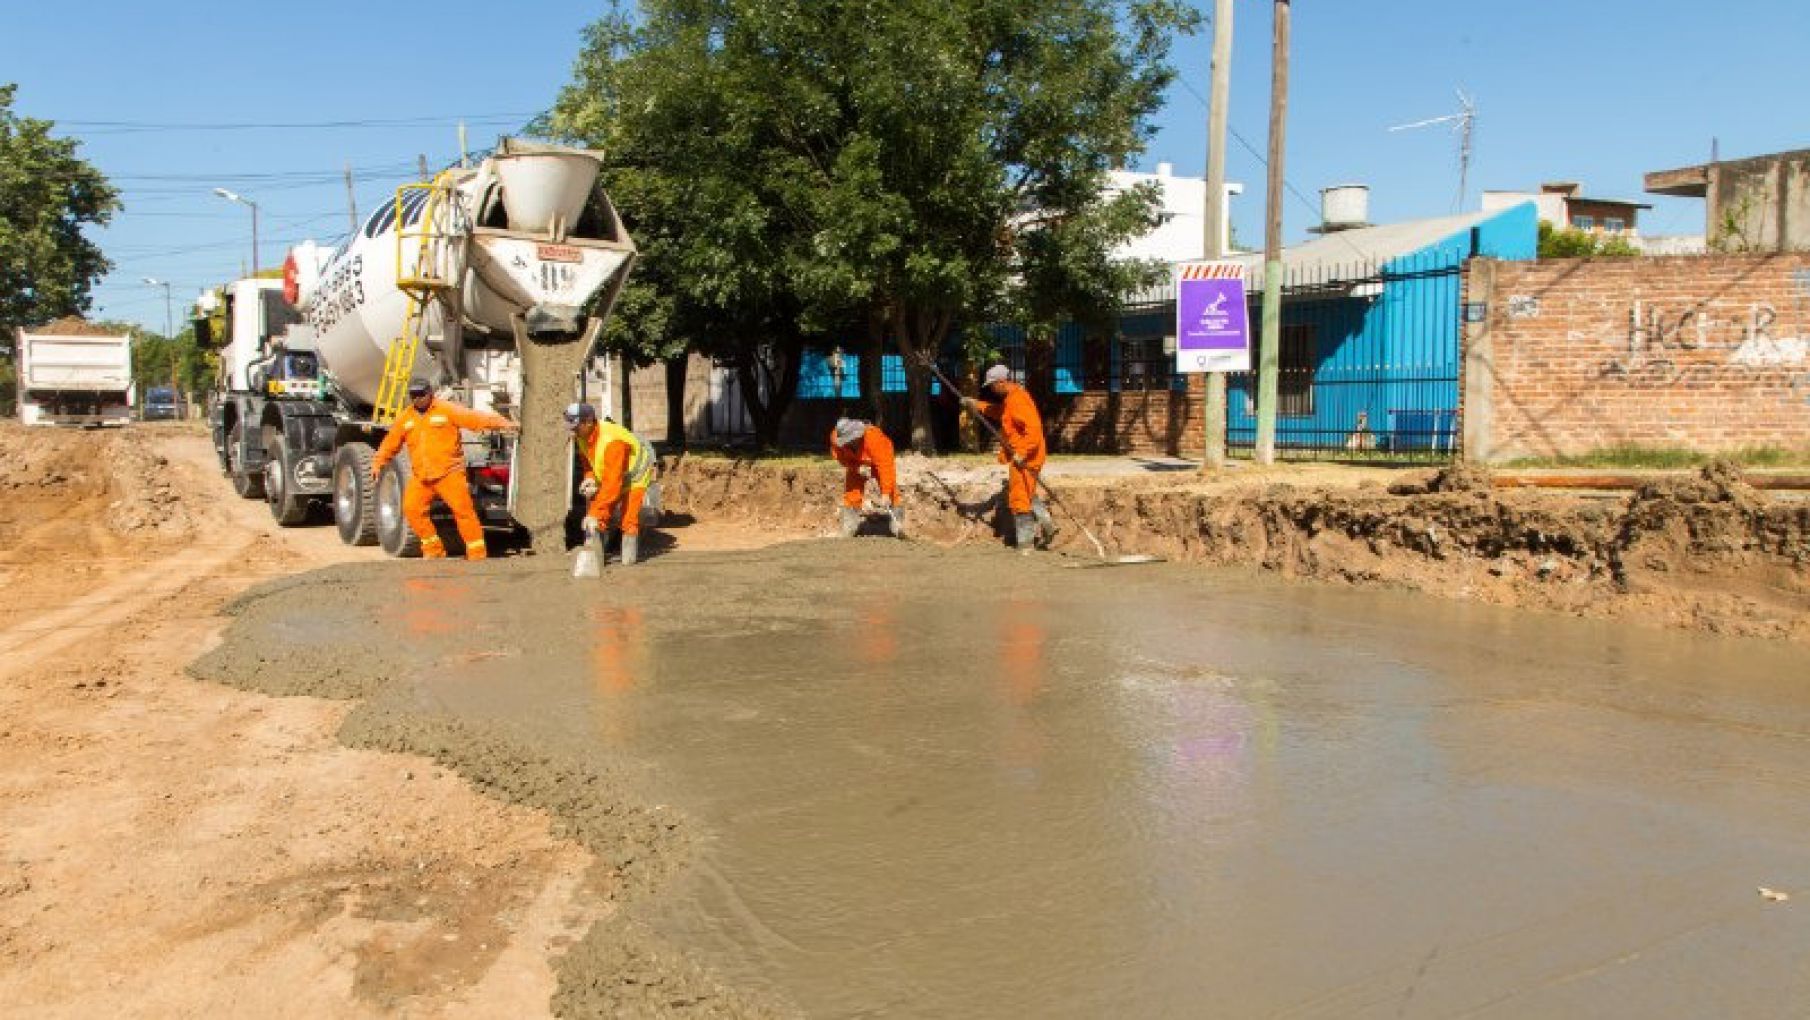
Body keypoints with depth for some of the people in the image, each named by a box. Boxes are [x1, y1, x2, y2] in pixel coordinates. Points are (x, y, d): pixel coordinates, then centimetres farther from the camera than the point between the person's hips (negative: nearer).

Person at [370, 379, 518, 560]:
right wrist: (377, 464, 14)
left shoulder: (447, 410, -3)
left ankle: (477, 553, -5)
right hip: (420, 476, 5)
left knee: (462, 509, -11)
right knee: (411, 509, -3)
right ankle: (433, 549, 11)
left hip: (449, 472, -5)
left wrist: (503, 423, -24)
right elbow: (390, 443, 20)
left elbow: (475, 417, -13)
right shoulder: (405, 418, 12)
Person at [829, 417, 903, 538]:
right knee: (851, 492, -4)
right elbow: (840, 457, -10)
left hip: (879, 460, -4)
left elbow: (885, 465, -42)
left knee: (890, 492, -14)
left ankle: (898, 527, -10)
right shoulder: (836, 438, -29)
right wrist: (857, 468, -27)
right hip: (856, 464, 4)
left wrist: (886, 492, -43)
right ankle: (849, 528, 7)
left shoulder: (873, 437, -43)